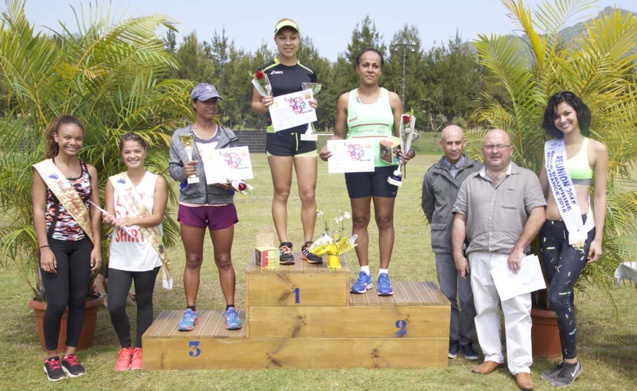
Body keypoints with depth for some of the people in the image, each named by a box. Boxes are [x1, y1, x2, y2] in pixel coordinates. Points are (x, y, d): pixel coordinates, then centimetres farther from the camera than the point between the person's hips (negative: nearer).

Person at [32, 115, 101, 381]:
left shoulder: (89, 171, 5)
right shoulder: (43, 169, -4)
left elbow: (95, 210, 6)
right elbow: (38, 210, -7)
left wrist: (96, 246, 2)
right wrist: (44, 248, -12)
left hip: (82, 244, 3)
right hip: (55, 243, -3)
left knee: (78, 300, 7)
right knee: (58, 303, -6)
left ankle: (70, 354, 21)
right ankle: (51, 358, 14)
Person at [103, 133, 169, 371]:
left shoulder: (157, 182, -1)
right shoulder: (114, 182, 6)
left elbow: (157, 217, -8)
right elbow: (109, 215, 1)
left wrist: (129, 220, -22)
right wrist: (110, 220, -23)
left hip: (147, 254, -1)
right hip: (120, 255, 2)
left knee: (144, 303, 9)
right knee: (115, 306, -4)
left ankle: (139, 349, 27)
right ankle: (125, 347, 21)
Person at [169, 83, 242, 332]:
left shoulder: (228, 136, 5)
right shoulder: (180, 136, 4)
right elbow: (172, 167, 4)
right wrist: (183, 172, -18)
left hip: (222, 204, 0)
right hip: (191, 204, 0)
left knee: (224, 260, 6)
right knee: (193, 260, 8)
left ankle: (231, 309, 14)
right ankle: (190, 310, 17)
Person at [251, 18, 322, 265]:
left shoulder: (308, 73, 9)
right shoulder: (266, 71, 2)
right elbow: (255, 105, 7)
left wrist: (315, 106, -4)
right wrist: (265, 106, -15)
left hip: (305, 136, 2)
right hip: (278, 137, -2)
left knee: (308, 194, -1)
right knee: (281, 193, 3)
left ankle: (308, 246, 8)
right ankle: (284, 246, 9)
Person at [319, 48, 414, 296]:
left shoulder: (392, 99, 8)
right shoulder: (346, 100, 8)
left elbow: (401, 134, 8)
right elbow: (339, 135, 9)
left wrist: (407, 151, -12)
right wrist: (328, 149, -10)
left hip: (385, 166, 0)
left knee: (385, 219, 1)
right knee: (360, 219, 4)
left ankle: (384, 274, 9)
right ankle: (364, 273, 14)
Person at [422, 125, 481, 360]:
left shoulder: (478, 170, -3)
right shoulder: (432, 174, 7)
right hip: (443, 243, 2)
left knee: (468, 297, 1)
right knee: (448, 295, 10)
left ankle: (467, 340, 18)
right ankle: (452, 338, 22)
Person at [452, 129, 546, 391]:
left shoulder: (526, 178, 3)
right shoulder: (471, 182, 13)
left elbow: (537, 215, -5)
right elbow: (460, 219, 12)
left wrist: (518, 249, -11)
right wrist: (458, 254, 4)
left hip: (511, 257, -3)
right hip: (479, 256, 4)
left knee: (517, 311, -4)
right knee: (484, 309, 9)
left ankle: (521, 366, 3)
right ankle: (492, 356, 22)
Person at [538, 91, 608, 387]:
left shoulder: (596, 149, 0)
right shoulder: (551, 148, 11)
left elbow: (600, 196, -1)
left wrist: (598, 239, -6)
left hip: (579, 229, -4)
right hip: (550, 229, 4)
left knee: (558, 296, -14)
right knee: (561, 297, 8)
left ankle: (571, 362, 2)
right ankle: (566, 361, 19)